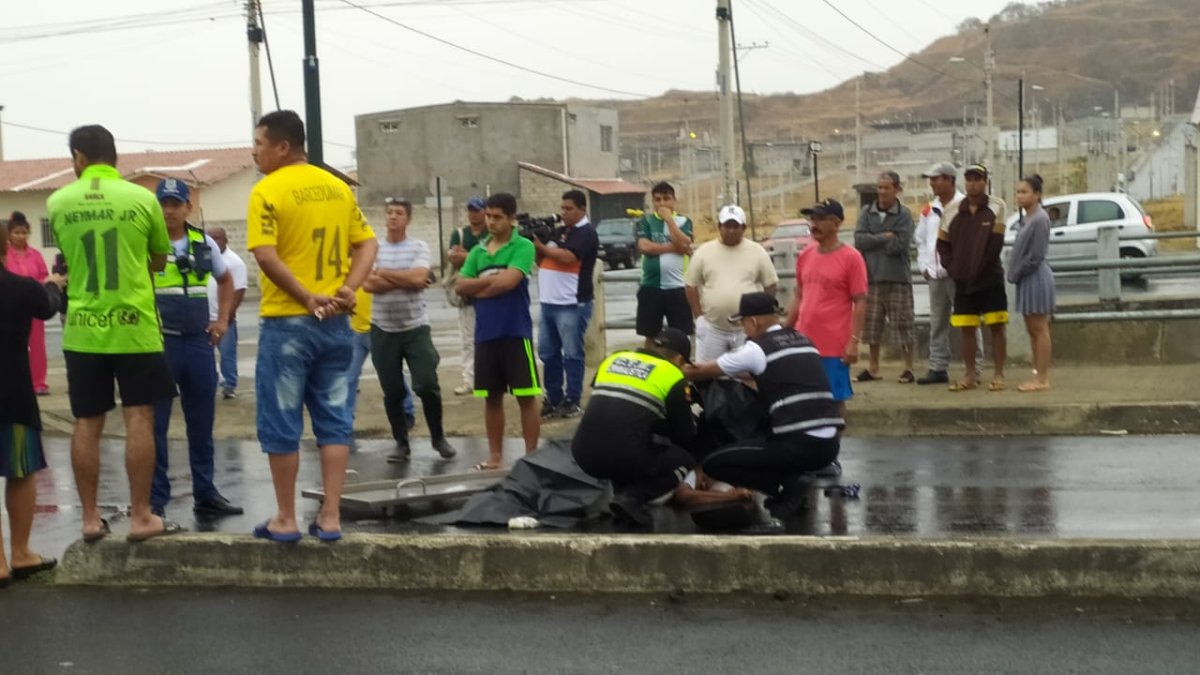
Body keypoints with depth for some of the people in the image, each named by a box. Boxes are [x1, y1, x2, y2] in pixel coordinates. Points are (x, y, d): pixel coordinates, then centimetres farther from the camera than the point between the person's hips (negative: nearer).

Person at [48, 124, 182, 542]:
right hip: (133, 327, -2)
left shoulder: (58, 202, 1)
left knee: (87, 425, 8)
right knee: (139, 419, 2)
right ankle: (140, 517, 3)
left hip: (83, 329, 2)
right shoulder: (141, 198, -4)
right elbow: (159, 262, 9)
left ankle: (91, 518, 14)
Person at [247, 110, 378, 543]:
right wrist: (347, 289, -4)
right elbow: (368, 244, 8)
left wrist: (306, 298, -17)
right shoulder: (338, 187, 10)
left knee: (281, 424, 4)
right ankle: (330, 517, 9)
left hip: (288, 323, -5)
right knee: (334, 420, 8)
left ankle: (286, 519, 10)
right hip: (334, 323, 6)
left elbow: (266, 256, -20)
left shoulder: (268, 191, -9)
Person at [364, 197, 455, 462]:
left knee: (427, 386, -5)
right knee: (392, 392, 6)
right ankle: (401, 443, 19)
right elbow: (369, 284, -12)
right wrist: (406, 280, -13)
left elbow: (418, 278, -17)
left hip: (416, 328, -1)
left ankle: (438, 437, 15)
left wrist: (383, 272, -9)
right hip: (383, 330, 1)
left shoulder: (419, 247, 0)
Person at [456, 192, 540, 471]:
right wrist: (492, 280, -10)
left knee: (526, 396, 0)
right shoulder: (477, 251, 12)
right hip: (485, 333, 5)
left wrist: (479, 287, -3)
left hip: (516, 332, -5)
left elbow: (508, 282, -17)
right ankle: (495, 455, 20)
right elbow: (461, 286, 3)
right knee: (491, 397, 11)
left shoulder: (523, 247, -5)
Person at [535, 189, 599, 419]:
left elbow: (567, 257, -20)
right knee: (548, 354, 9)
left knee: (572, 354, -2)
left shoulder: (586, 233, -6)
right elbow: (542, 261, 17)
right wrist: (535, 246, -1)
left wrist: (541, 246, -10)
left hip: (572, 304, -8)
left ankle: (572, 401, 3)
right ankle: (554, 399, 17)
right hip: (548, 303, 8)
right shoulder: (559, 231, 18)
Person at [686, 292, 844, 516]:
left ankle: (788, 485, -4)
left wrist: (687, 373, 35)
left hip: (801, 445, -8)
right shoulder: (802, 341, 19)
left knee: (714, 463, 3)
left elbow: (710, 371, 13)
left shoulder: (756, 348, -2)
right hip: (830, 444, 8)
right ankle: (794, 477, 11)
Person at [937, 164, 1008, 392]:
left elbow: (996, 243, -9)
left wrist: (979, 268, -11)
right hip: (962, 281, 3)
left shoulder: (996, 207, -6)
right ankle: (970, 375, 15)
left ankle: (999, 375, 5)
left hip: (990, 279, -3)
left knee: (996, 327, 0)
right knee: (967, 329, 7)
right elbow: (942, 243, 11)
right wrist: (952, 267, -1)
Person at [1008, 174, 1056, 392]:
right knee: (1032, 329, 13)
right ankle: (1039, 374, 20)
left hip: (1036, 278, -9)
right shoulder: (1026, 217, 11)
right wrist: (1014, 272, 6)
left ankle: (1042, 379, 1)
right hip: (1026, 279, 9)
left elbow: (1035, 256, -19)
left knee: (1040, 329, -4)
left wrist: (1015, 274, -12)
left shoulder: (1040, 219, -16)